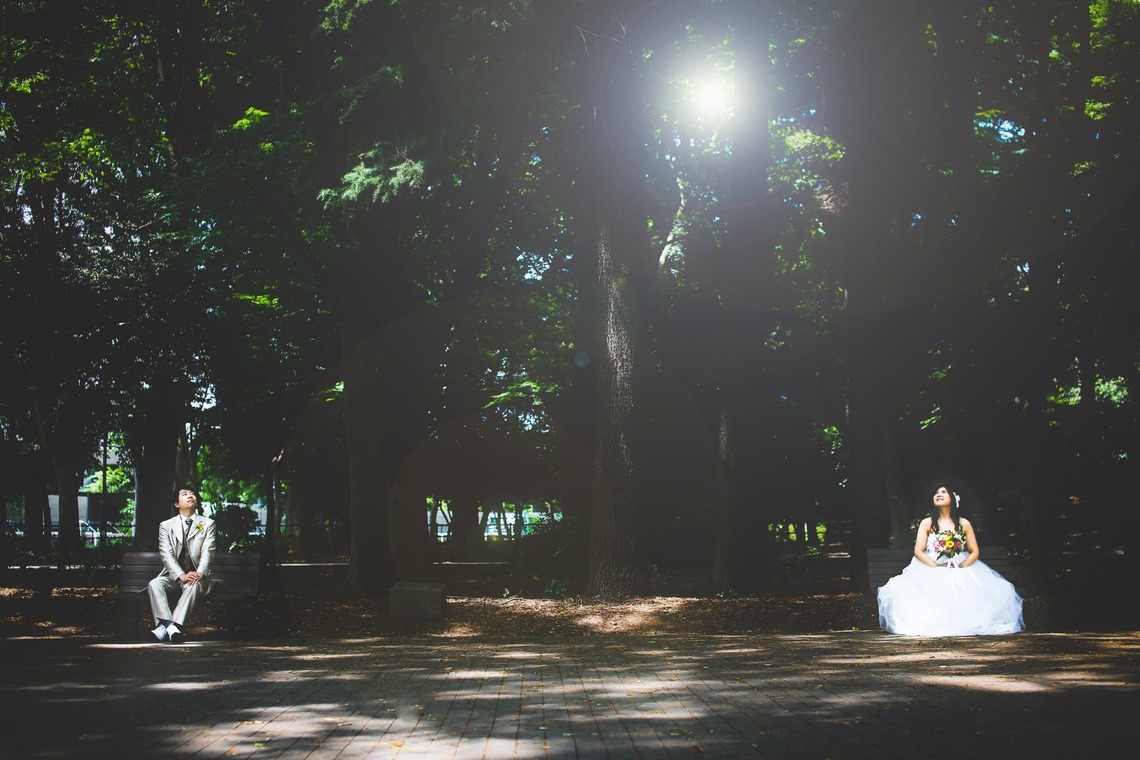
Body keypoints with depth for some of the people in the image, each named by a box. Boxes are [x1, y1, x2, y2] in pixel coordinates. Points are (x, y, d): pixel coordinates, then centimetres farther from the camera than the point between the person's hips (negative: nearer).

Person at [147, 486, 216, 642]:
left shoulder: (208, 524, 10)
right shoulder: (166, 525, 11)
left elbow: (207, 552, -3)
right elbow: (166, 554, -3)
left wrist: (199, 574, -24)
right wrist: (181, 575, -21)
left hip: (196, 577, -2)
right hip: (174, 575, 2)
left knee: (193, 586, -34)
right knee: (154, 584, -28)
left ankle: (175, 625, -48)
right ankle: (166, 623, -44)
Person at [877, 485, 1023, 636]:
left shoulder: (964, 524, 10)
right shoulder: (927, 523, 8)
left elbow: (975, 552, 5)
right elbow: (918, 551, 0)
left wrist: (960, 568, -12)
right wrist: (937, 567, -15)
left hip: (962, 570, 1)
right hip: (931, 570, -1)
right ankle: (929, 624, -15)